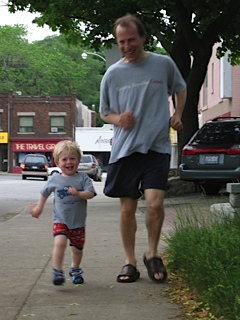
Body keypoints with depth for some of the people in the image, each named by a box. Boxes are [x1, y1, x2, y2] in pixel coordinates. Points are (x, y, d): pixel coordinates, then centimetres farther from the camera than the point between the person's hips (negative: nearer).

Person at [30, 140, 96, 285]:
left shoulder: (83, 178, -4)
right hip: (60, 220, -1)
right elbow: (44, 193, 18)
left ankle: (75, 269, 38)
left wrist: (78, 194, -32)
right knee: (60, 242, -24)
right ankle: (57, 271, -16)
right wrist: (39, 207, 24)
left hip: (78, 222, 1)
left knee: (77, 249, 12)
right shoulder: (55, 180, 1)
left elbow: (91, 193, -15)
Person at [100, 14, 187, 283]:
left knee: (155, 203, -15)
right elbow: (104, 112, 15)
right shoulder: (112, 74, 4)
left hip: (157, 146, -1)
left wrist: (177, 115, 6)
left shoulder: (164, 64, 3)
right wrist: (117, 119, -8)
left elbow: (180, 89, 22)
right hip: (124, 148, 1)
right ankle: (130, 262, 18)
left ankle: (152, 255, 9)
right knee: (127, 208, 4)